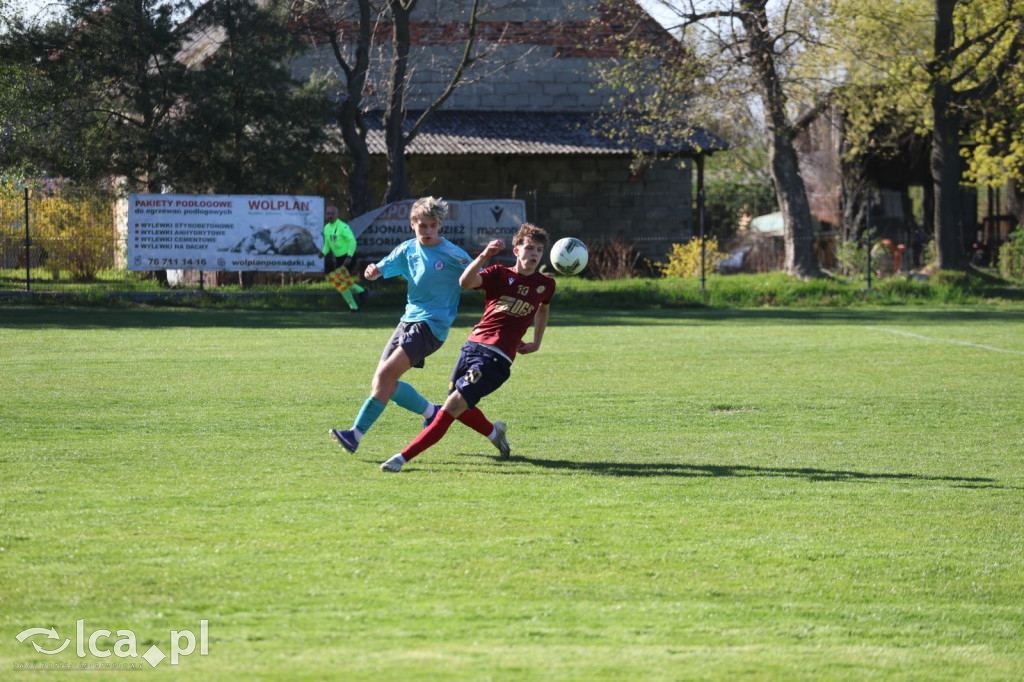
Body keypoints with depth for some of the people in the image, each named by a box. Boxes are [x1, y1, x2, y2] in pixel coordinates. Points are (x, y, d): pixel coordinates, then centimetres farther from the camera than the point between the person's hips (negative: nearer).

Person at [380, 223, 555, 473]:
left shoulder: (545, 284, 9)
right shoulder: (500, 274, 4)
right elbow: (466, 282, -17)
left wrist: (536, 343, 25)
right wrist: (484, 256, -31)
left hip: (496, 358, -3)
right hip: (473, 345, 3)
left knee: (453, 407, -15)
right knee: (460, 409, 15)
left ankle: (403, 457, -15)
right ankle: (494, 431, 46)